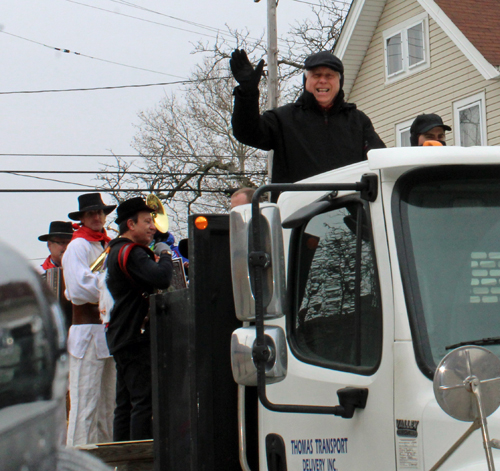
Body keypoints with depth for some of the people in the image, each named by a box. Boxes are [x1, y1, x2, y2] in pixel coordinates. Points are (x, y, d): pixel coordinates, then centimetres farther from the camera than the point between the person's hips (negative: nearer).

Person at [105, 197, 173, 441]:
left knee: (126, 403, 11)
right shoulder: (131, 252, -14)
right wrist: (164, 254, -9)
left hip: (122, 337, 11)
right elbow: (161, 278, -28)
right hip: (136, 338, -11)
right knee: (145, 401, -11)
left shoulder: (118, 251, 20)